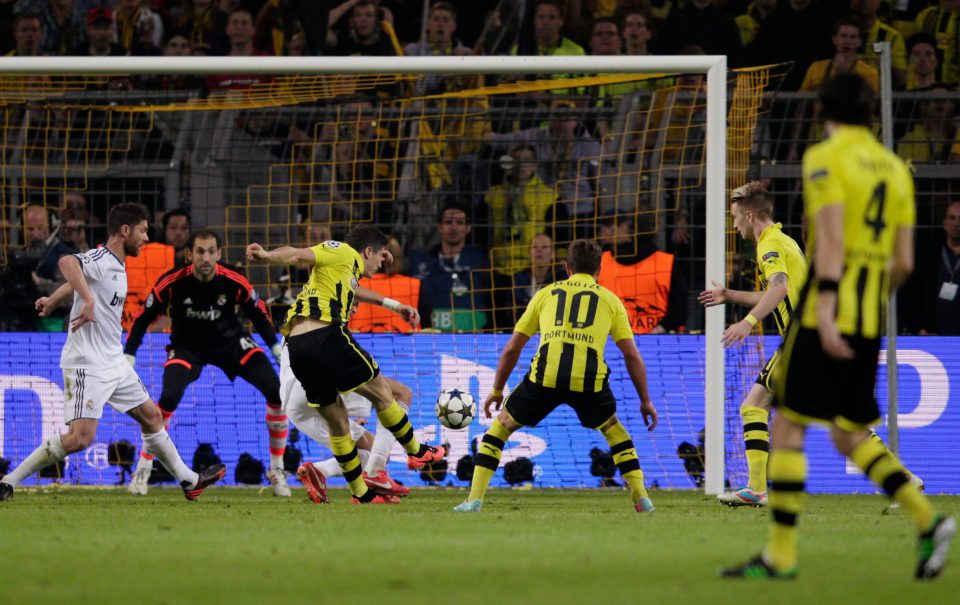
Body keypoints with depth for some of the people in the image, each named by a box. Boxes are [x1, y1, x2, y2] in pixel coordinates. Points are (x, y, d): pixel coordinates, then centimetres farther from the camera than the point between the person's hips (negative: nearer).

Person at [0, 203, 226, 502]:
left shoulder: (115, 265, 13)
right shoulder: (100, 259, -16)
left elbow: (77, 282, 29)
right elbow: (67, 263, -39)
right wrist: (89, 300, -48)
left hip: (114, 362, 10)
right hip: (87, 364, -10)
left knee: (151, 416, 17)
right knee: (80, 437, -18)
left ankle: (189, 480, 30)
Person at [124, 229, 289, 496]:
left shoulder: (234, 282, -20)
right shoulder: (173, 282, -23)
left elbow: (258, 312, -1)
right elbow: (143, 318, -12)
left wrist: (276, 348, -4)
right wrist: (128, 357, -15)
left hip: (231, 342, 2)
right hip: (187, 348, -2)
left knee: (276, 392, -13)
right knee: (168, 399, -27)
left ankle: (277, 470, 3)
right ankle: (142, 469, -9)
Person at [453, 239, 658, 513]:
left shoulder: (546, 294, 25)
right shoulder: (610, 299, 22)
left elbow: (511, 349, 25)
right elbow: (632, 355, 17)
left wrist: (496, 391, 35)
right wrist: (645, 401, 25)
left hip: (546, 374, 0)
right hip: (589, 377, 0)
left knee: (500, 427, 18)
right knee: (614, 431, 28)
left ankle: (474, 498, 8)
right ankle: (642, 498, 19)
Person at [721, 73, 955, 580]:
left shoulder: (825, 158, -5)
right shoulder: (894, 167, 15)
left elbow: (831, 238, -17)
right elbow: (903, 261, 12)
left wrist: (826, 311, -24)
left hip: (825, 313, -7)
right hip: (871, 323, 7)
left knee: (788, 428, -1)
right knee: (850, 438, 12)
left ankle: (780, 553, -4)